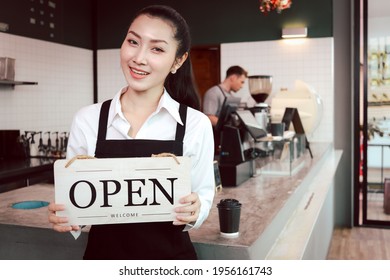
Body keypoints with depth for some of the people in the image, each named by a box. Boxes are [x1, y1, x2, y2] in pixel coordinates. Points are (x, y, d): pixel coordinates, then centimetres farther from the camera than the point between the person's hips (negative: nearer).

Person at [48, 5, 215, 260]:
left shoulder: (196, 125, -11)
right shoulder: (87, 120, -7)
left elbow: (204, 198, -2)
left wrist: (192, 213, -23)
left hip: (171, 257, -1)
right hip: (103, 255, 2)